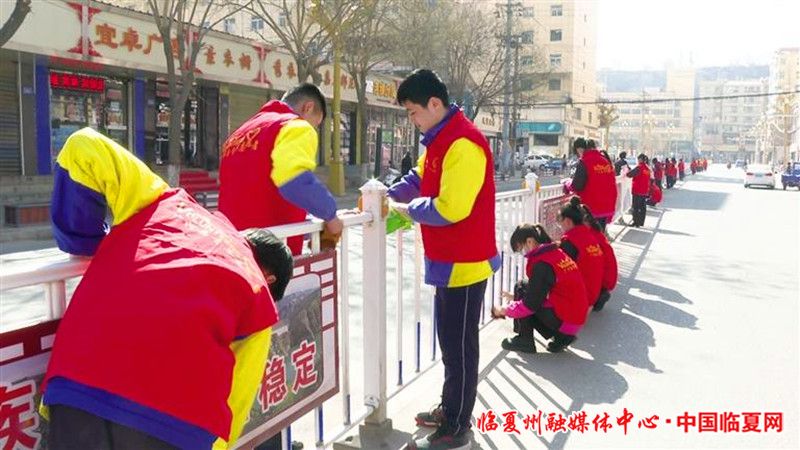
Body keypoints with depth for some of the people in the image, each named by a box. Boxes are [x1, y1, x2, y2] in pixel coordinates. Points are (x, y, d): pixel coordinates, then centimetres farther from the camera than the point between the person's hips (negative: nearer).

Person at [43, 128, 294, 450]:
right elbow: (231, 405, 20)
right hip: (178, 415, -1)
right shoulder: (260, 299, 19)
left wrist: (84, 244, 27)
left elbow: (84, 147, 18)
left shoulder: (167, 202, 24)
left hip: (78, 382, 2)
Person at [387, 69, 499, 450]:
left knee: (460, 345, 1)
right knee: (450, 340, 19)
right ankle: (450, 409, 35)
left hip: (463, 262, -10)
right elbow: (419, 179, 20)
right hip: (448, 260, 10)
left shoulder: (463, 143, -22)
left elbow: (451, 208, -27)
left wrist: (410, 209, -11)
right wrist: (387, 196, 5)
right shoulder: (440, 140, 12)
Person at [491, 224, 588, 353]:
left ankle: (524, 341, -1)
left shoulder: (541, 264, -18)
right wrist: (516, 297, 17)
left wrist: (503, 311, -5)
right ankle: (561, 337, 12)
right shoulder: (557, 253, 10)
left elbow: (531, 303, -18)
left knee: (521, 287, -4)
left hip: (565, 321, -9)